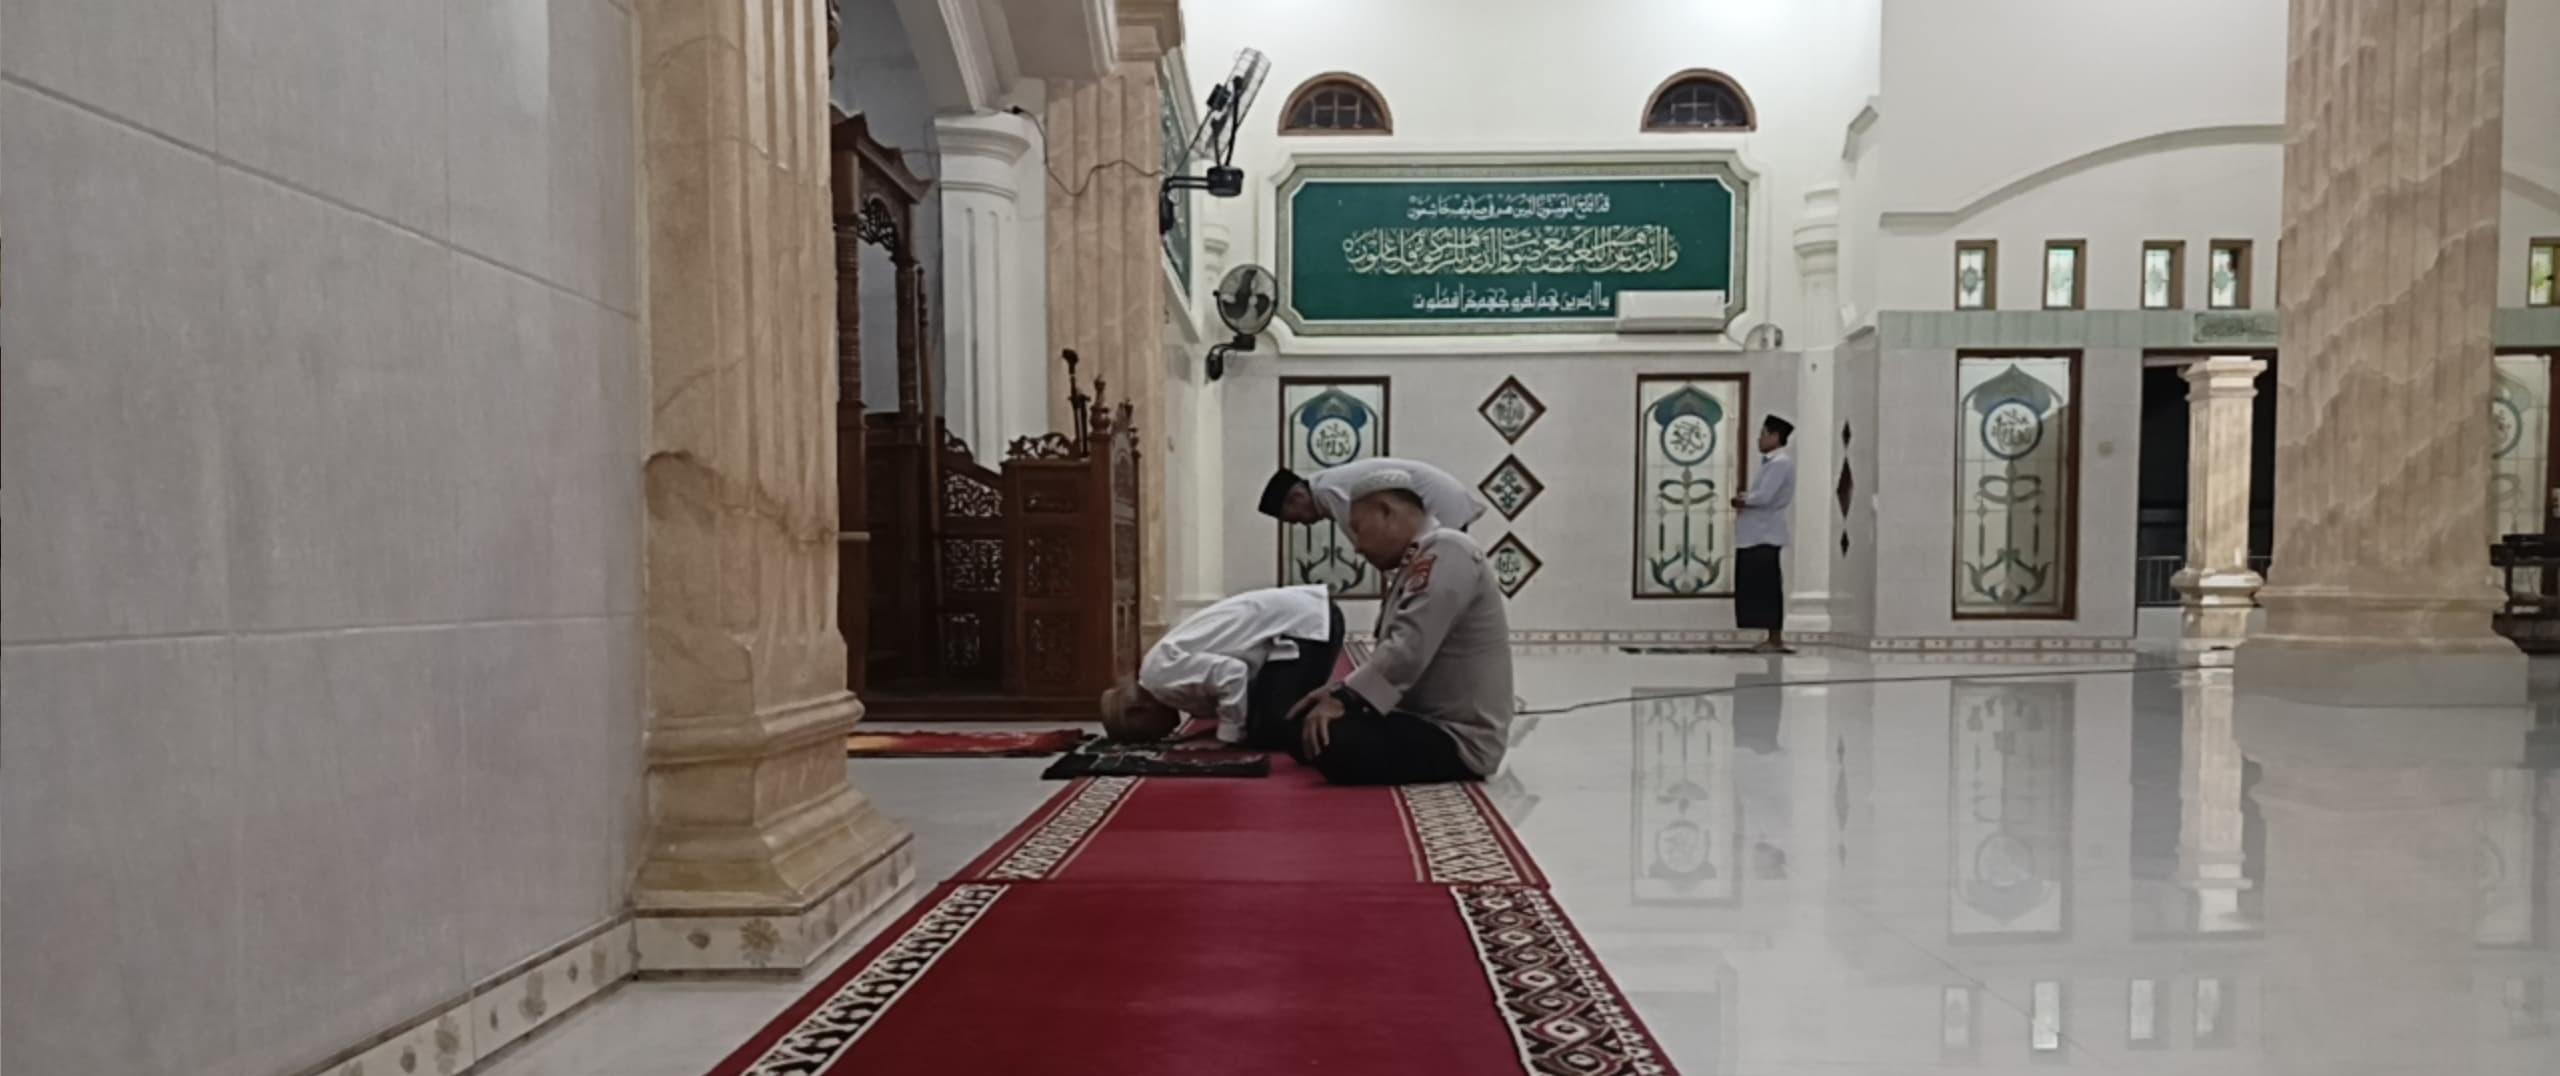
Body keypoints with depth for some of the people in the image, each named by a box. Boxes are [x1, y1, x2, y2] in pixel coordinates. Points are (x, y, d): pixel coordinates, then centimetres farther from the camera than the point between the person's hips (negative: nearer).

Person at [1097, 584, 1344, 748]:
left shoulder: (1159, 674, -15)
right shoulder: (1160, 668, 14)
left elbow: (1231, 675, -25)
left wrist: (1228, 738, -13)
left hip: (1305, 622, -10)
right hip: (1296, 615, 10)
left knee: (1271, 734, -16)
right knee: (1263, 726, 14)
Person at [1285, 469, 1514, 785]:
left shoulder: (1446, 551, -15)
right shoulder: (1419, 563, 17)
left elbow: (1409, 651, -25)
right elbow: (1393, 654, 17)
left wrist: (1343, 698, -22)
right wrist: (1339, 693, 2)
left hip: (1458, 739, -9)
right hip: (1428, 722, 9)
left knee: (1328, 738, -27)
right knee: (1306, 723, 6)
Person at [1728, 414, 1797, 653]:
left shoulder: (1780, 462, -13)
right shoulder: (1773, 462, 19)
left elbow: (1764, 497, -21)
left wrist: (1742, 500, -4)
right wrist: (1746, 500, 1)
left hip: (1766, 535, -10)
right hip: (1757, 535, 10)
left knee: (1768, 588, -7)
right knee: (1760, 589, 10)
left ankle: (1776, 640, -3)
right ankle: (1773, 639, 14)